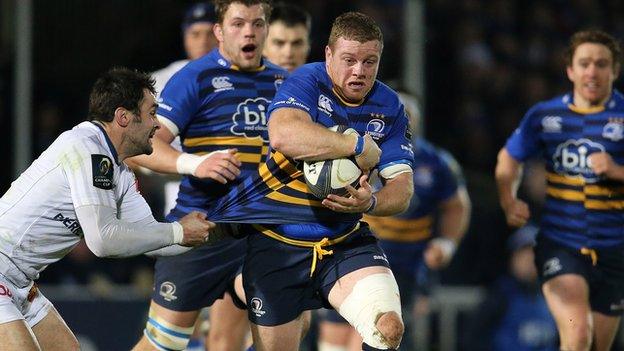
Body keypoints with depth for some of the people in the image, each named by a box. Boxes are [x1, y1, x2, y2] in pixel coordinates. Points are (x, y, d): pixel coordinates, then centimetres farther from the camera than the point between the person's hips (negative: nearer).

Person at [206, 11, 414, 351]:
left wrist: (370, 202, -24)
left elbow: (402, 187, -1)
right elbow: (282, 134, -34)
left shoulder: (389, 106, 2)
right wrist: (358, 146, -28)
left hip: (347, 243, 3)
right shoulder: (308, 81, -11)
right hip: (277, 243, -3)